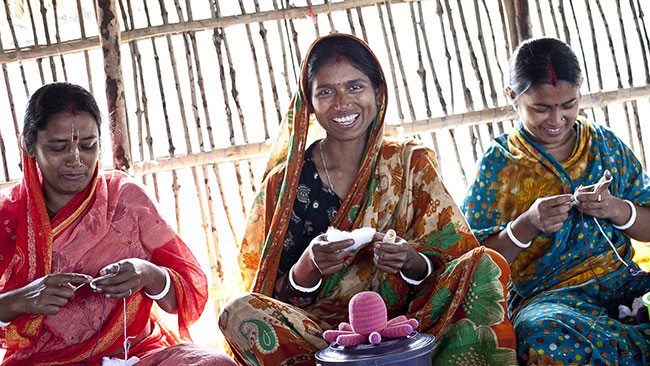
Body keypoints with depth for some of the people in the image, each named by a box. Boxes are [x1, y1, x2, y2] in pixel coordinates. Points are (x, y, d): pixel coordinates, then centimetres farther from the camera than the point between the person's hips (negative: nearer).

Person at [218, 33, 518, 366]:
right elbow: (281, 301, 1)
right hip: (319, 327, 0)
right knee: (239, 312, -30)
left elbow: (453, 253, 2)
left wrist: (410, 260, -20)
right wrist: (310, 264, -21)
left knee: (484, 264, -22)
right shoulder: (284, 182, 3)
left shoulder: (412, 164, 6)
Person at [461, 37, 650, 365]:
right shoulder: (498, 164, 2)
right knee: (545, 336, -37)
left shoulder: (606, 144, 12)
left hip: (621, 282, 2)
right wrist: (527, 224, -17)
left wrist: (616, 210, -9)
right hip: (542, 297, -1)